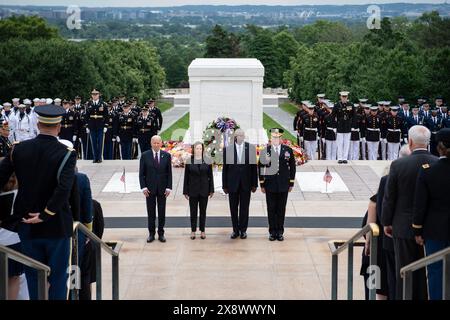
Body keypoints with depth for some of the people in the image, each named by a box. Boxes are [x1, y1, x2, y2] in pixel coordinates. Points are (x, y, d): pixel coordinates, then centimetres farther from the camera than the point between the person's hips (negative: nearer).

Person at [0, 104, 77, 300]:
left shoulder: (18, 149, -4)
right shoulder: (66, 153, -14)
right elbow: (64, 189, -26)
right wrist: (45, 215, -16)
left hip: (27, 225, 3)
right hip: (56, 227, -3)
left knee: (34, 278, 15)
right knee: (58, 278, 10)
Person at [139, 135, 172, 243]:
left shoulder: (166, 156, 1)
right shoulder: (145, 156, -1)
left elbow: (169, 173, 2)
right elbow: (141, 173, 0)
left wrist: (169, 187, -5)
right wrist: (143, 187, -9)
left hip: (162, 188, 1)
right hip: (149, 189, -1)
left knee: (162, 212, 6)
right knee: (151, 213, 5)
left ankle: (161, 234, 14)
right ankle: (151, 234, 12)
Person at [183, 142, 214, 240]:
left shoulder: (207, 161, 2)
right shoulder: (189, 161, -1)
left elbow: (210, 176, 4)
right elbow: (186, 177, 1)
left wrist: (211, 190, 1)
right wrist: (185, 191, -1)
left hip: (204, 190, 1)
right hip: (193, 190, -1)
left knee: (203, 211, 7)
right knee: (193, 211, 5)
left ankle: (202, 231, 15)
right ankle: (193, 231, 13)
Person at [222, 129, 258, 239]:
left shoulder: (251, 148, 0)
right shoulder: (227, 149, 0)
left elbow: (254, 167, 2)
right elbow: (225, 168, 2)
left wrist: (254, 184, 0)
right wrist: (224, 185, 0)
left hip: (246, 183, 0)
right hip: (232, 183, 0)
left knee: (244, 208, 6)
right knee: (233, 208, 7)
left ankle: (243, 230, 17)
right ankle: (235, 230, 18)